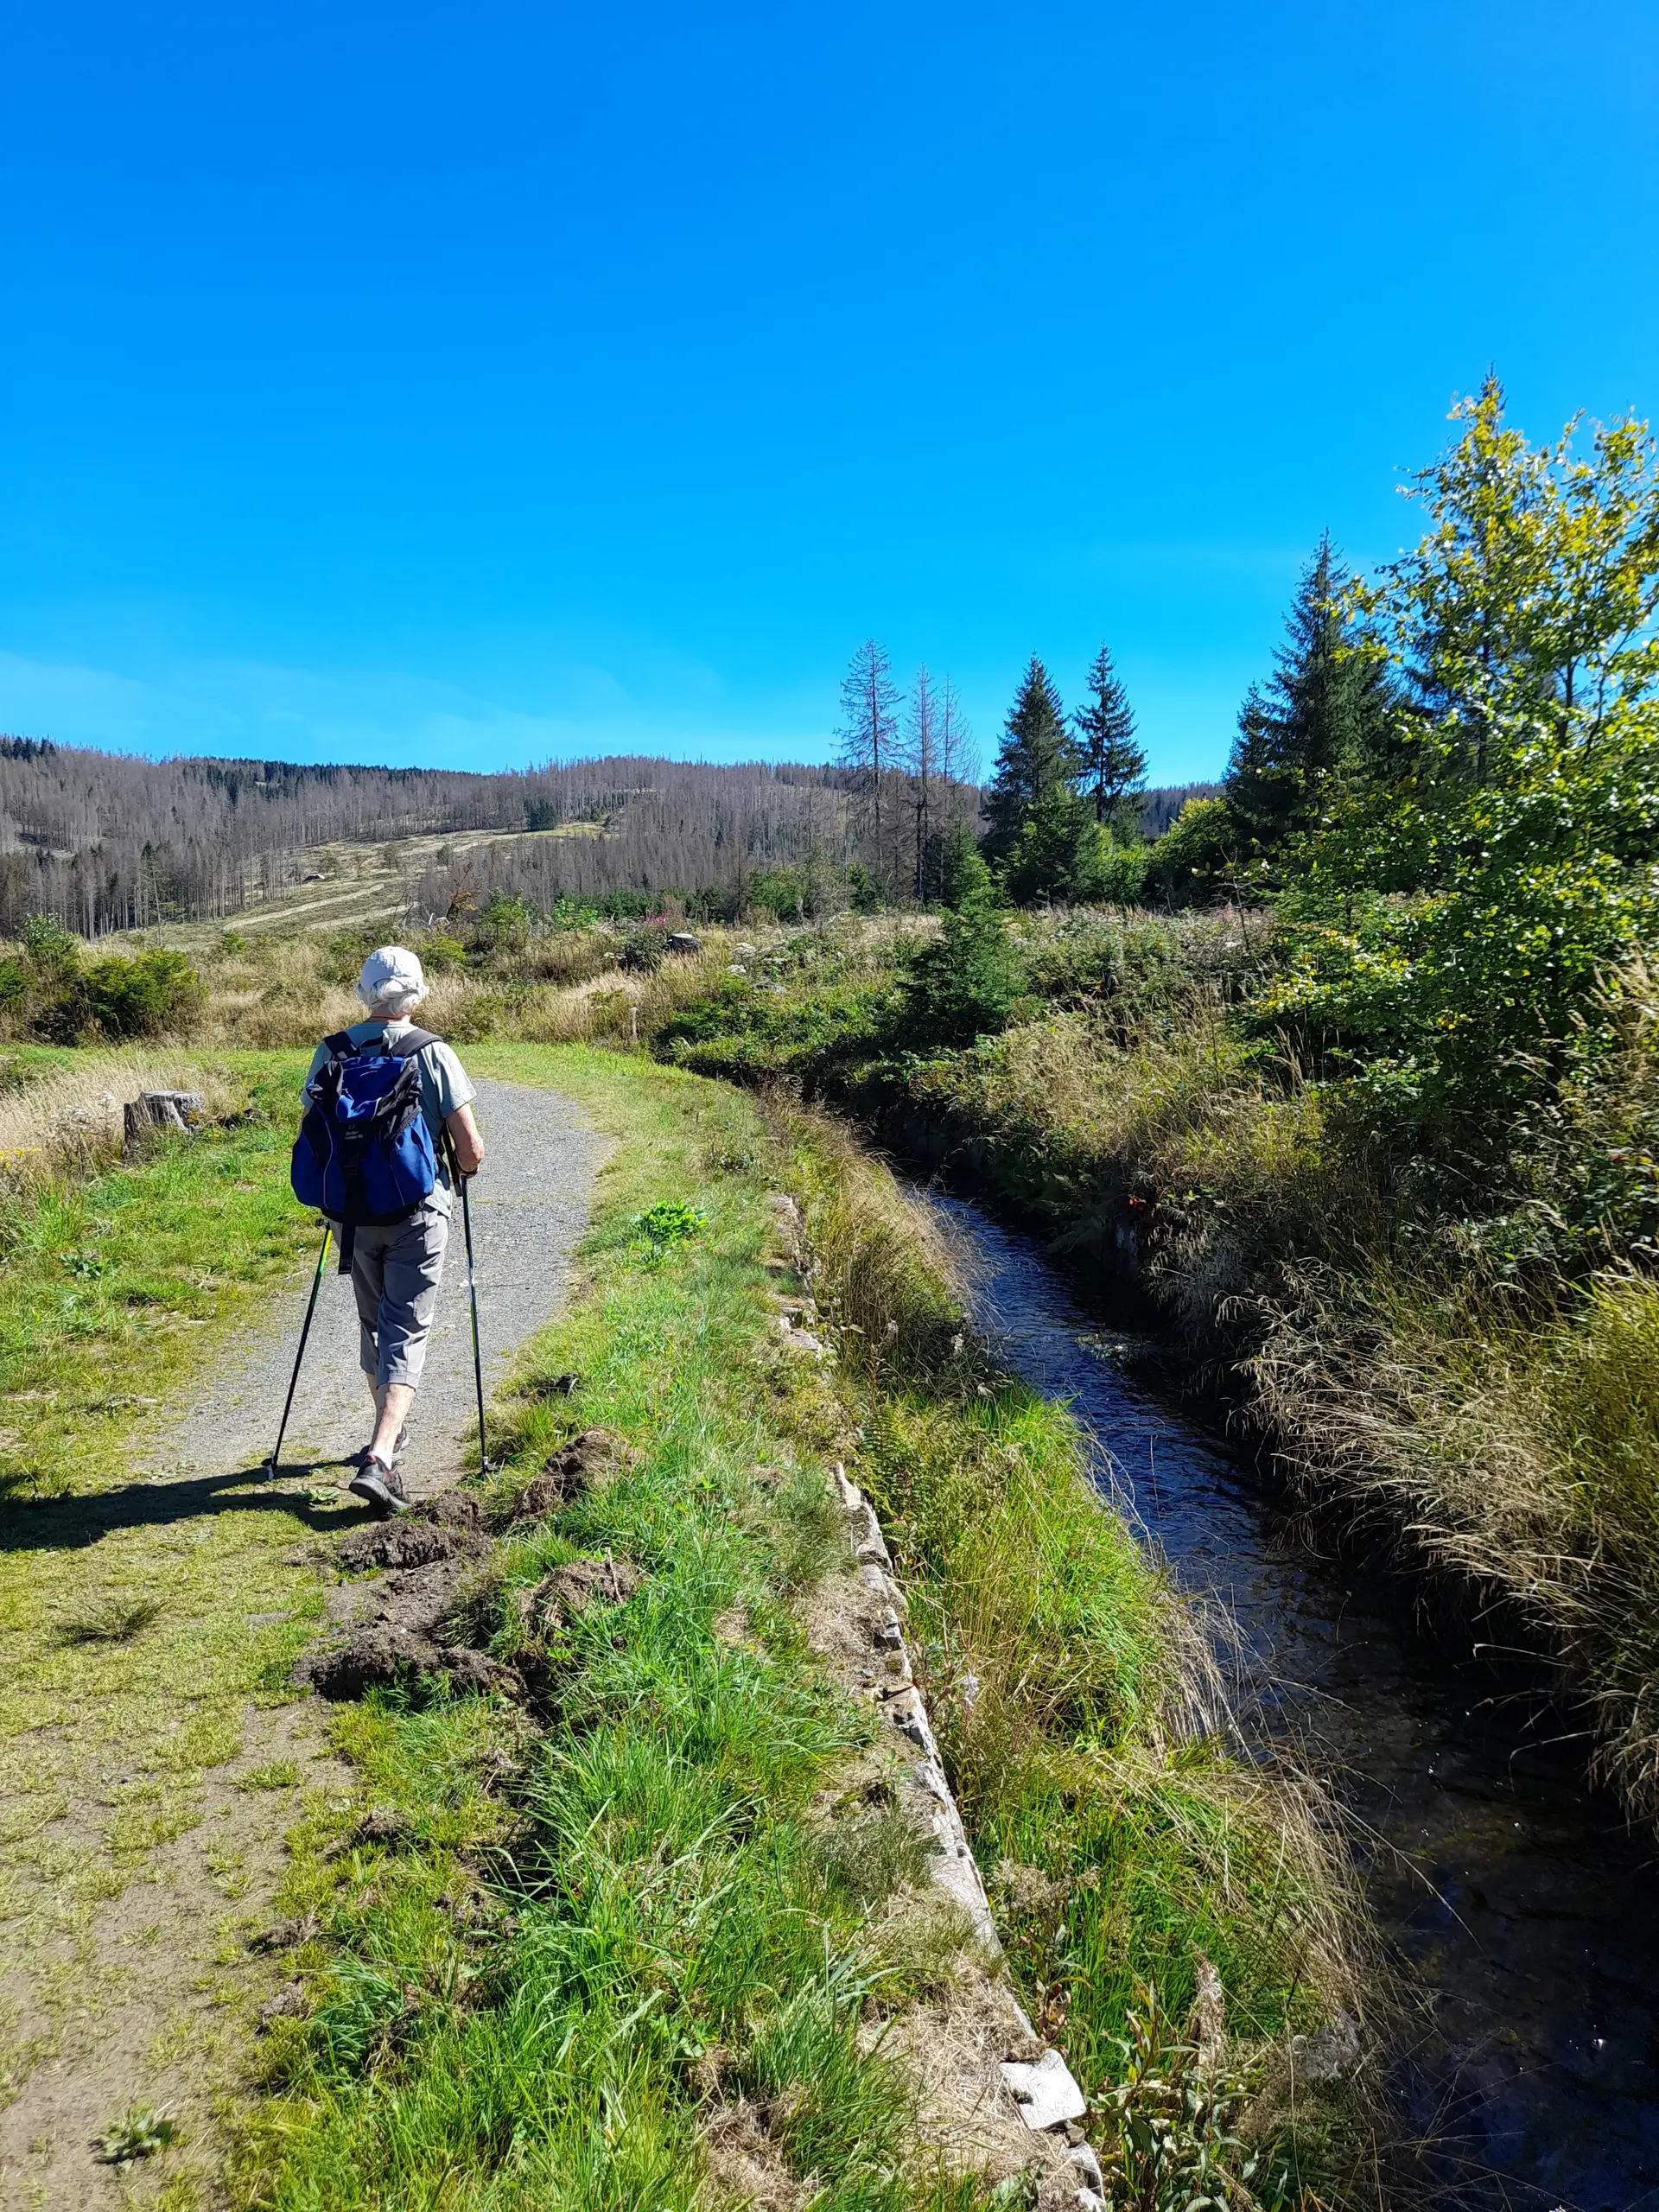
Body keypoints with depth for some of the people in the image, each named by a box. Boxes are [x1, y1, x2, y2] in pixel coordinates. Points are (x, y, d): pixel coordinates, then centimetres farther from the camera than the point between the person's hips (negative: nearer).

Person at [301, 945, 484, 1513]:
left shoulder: (330, 1054, -1)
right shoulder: (434, 1055, -9)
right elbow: (470, 1148, -11)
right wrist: (464, 1170, 12)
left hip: (355, 1213, 3)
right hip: (419, 1213, -3)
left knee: (373, 1322, 22)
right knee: (406, 1332, 1)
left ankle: (391, 1429, 39)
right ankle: (379, 1459, -13)